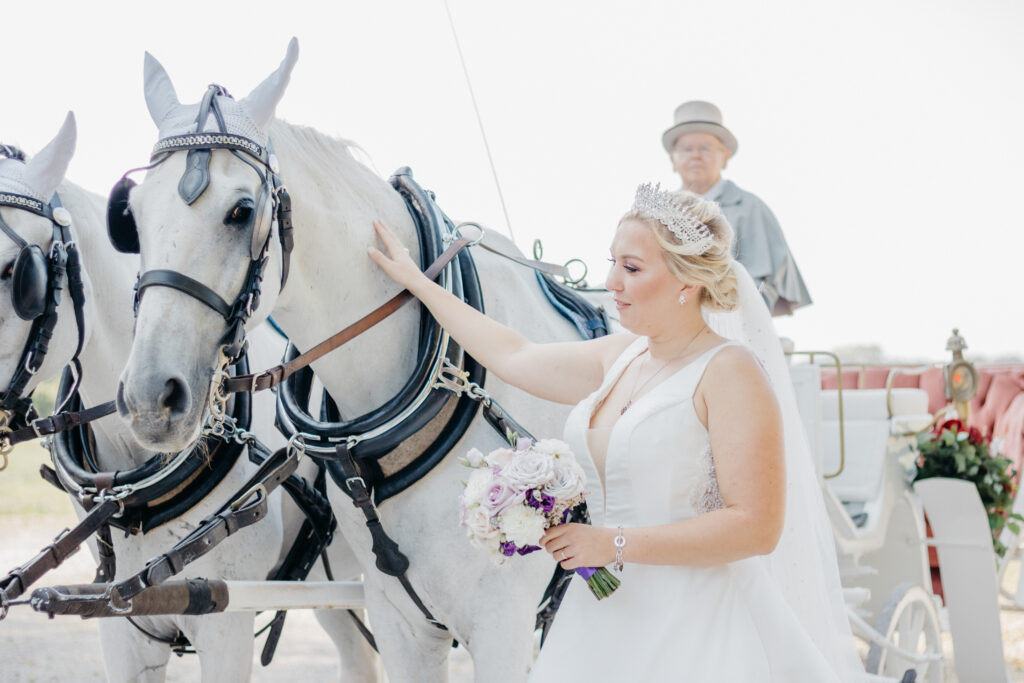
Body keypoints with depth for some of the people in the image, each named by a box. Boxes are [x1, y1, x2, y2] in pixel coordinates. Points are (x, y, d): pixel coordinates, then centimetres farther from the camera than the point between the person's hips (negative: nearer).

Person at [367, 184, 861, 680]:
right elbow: (515, 357, 25)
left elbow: (756, 527, -21)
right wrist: (415, 281, 31)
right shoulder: (619, 356, 10)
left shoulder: (730, 374, -15)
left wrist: (616, 544, -19)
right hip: (606, 617, 8)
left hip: (693, 631, -7)